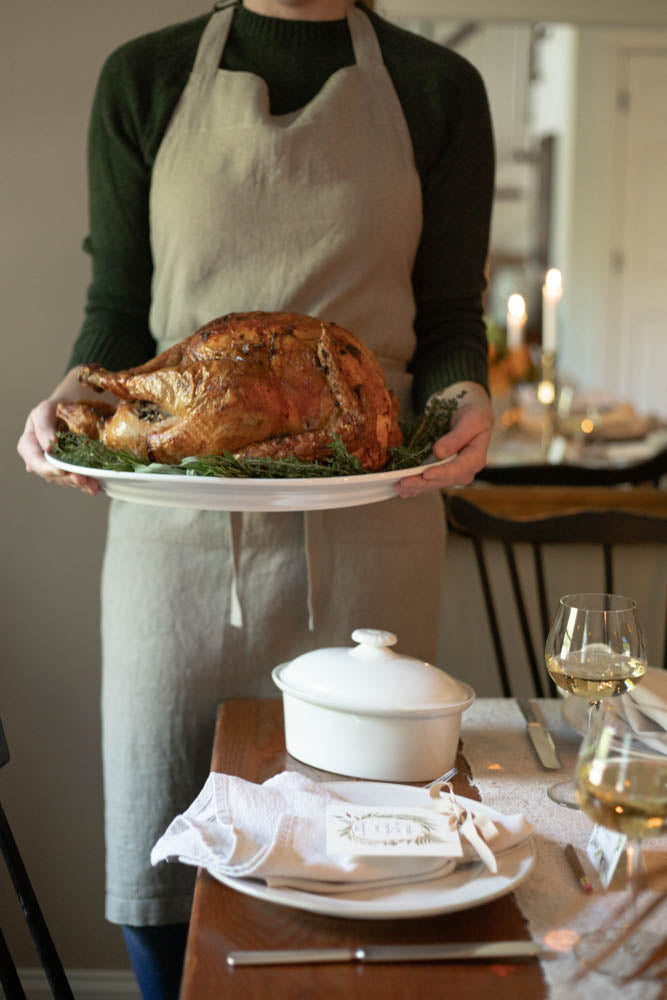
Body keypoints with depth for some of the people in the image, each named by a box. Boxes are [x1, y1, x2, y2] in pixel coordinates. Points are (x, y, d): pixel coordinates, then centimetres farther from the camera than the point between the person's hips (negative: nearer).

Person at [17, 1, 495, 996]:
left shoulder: (438, 89, 7)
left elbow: (450, 316, 9)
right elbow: (120, 305, 9)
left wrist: (463, 397, -12)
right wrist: (78, 391, -11)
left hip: (366, 532, 0)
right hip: (177, 525, 1)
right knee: (159, 872, 8)